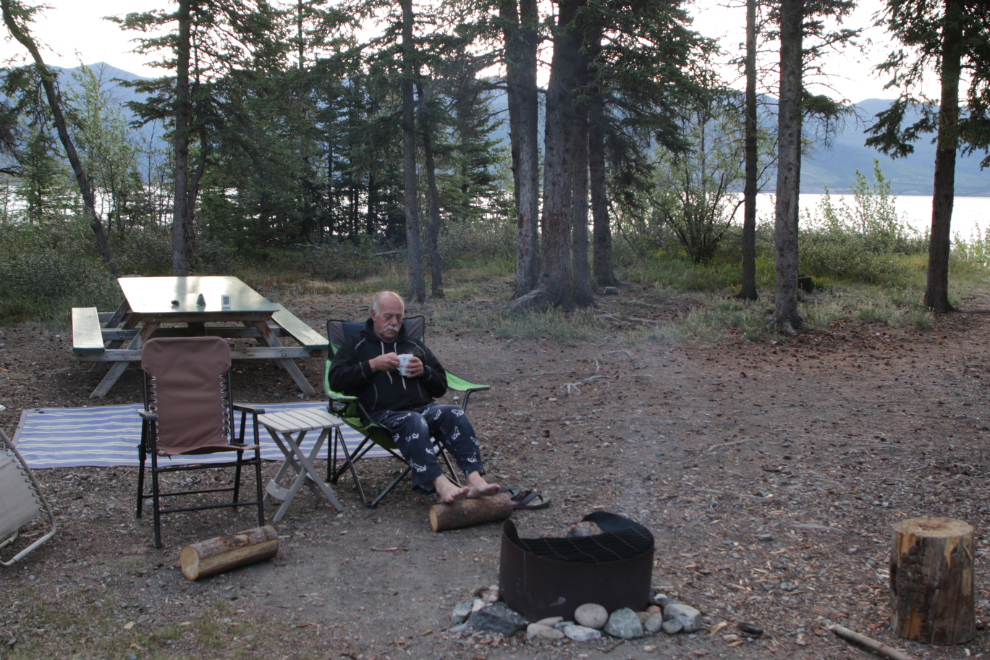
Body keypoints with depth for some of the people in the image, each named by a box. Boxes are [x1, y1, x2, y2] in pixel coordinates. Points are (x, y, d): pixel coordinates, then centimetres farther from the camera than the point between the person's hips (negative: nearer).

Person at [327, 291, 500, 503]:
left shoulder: (414, 345, 30)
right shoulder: (357, 344, 20)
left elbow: (441, 387, 28)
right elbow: (335, 380, 4)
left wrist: (424, 371, 5)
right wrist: (373, 365, -4)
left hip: (424, 407, 4)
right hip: (384, 413, -4)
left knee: (454, 414, -30)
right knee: (413, 422, -39)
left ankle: (475, 479, -43)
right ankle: (440, 484, -55)